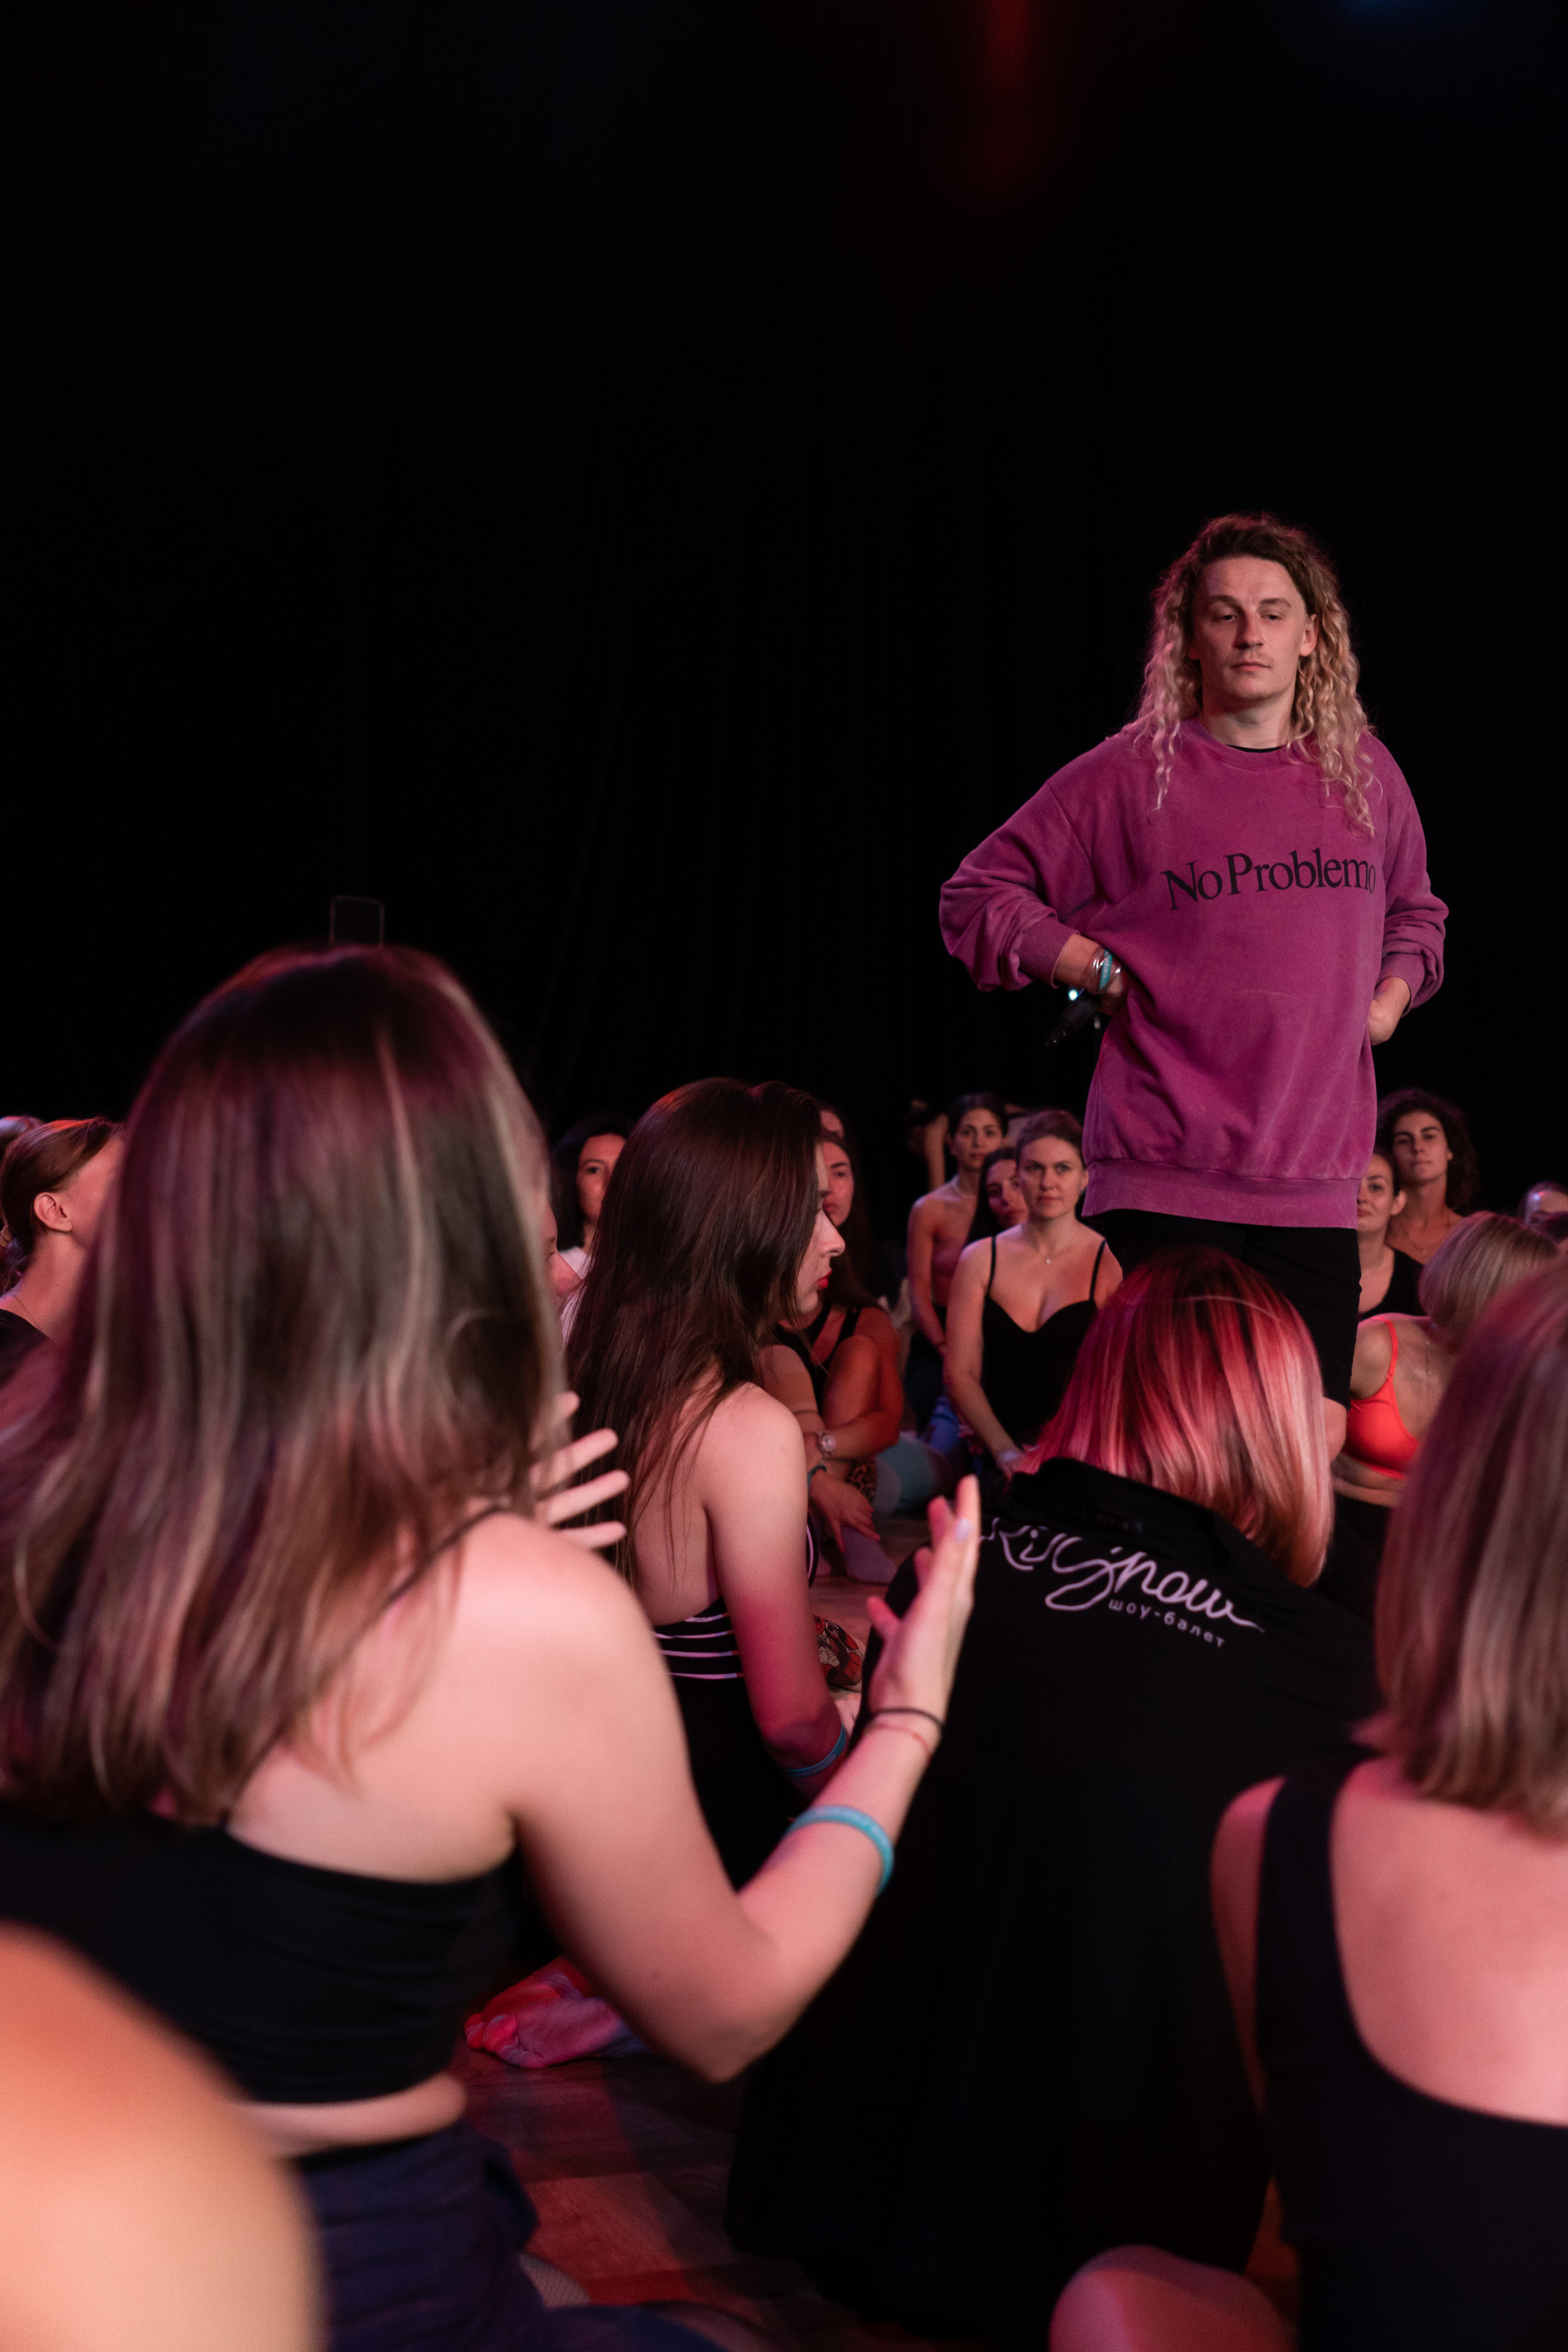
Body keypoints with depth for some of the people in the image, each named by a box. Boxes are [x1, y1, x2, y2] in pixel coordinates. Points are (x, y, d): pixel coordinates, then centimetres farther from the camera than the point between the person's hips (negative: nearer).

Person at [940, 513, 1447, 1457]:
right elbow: (979, 897, 4)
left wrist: (1388, 1001, 12)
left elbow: (1416, 913, 31)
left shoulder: (1367, 775, 12)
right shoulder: (1129, 774, -1)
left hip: (1315, 1180, 4)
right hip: (1164, 1179, -4)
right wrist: (1112, 975, -4)